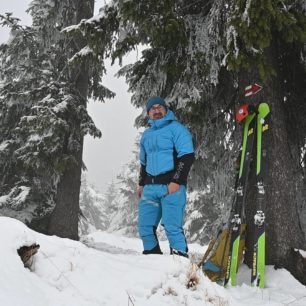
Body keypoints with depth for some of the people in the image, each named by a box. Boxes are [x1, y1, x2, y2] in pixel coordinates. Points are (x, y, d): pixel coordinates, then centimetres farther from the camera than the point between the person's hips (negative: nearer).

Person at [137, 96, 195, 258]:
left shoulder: (176, 128, -1)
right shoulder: (146, 135, 21)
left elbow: (187, 156, -9)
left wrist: (176, 181, -16)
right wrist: (141, 184, 21)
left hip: (171, 186, -7)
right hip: (150, 187, 7)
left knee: (172, 227, -11)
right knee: (145, 226, 6)